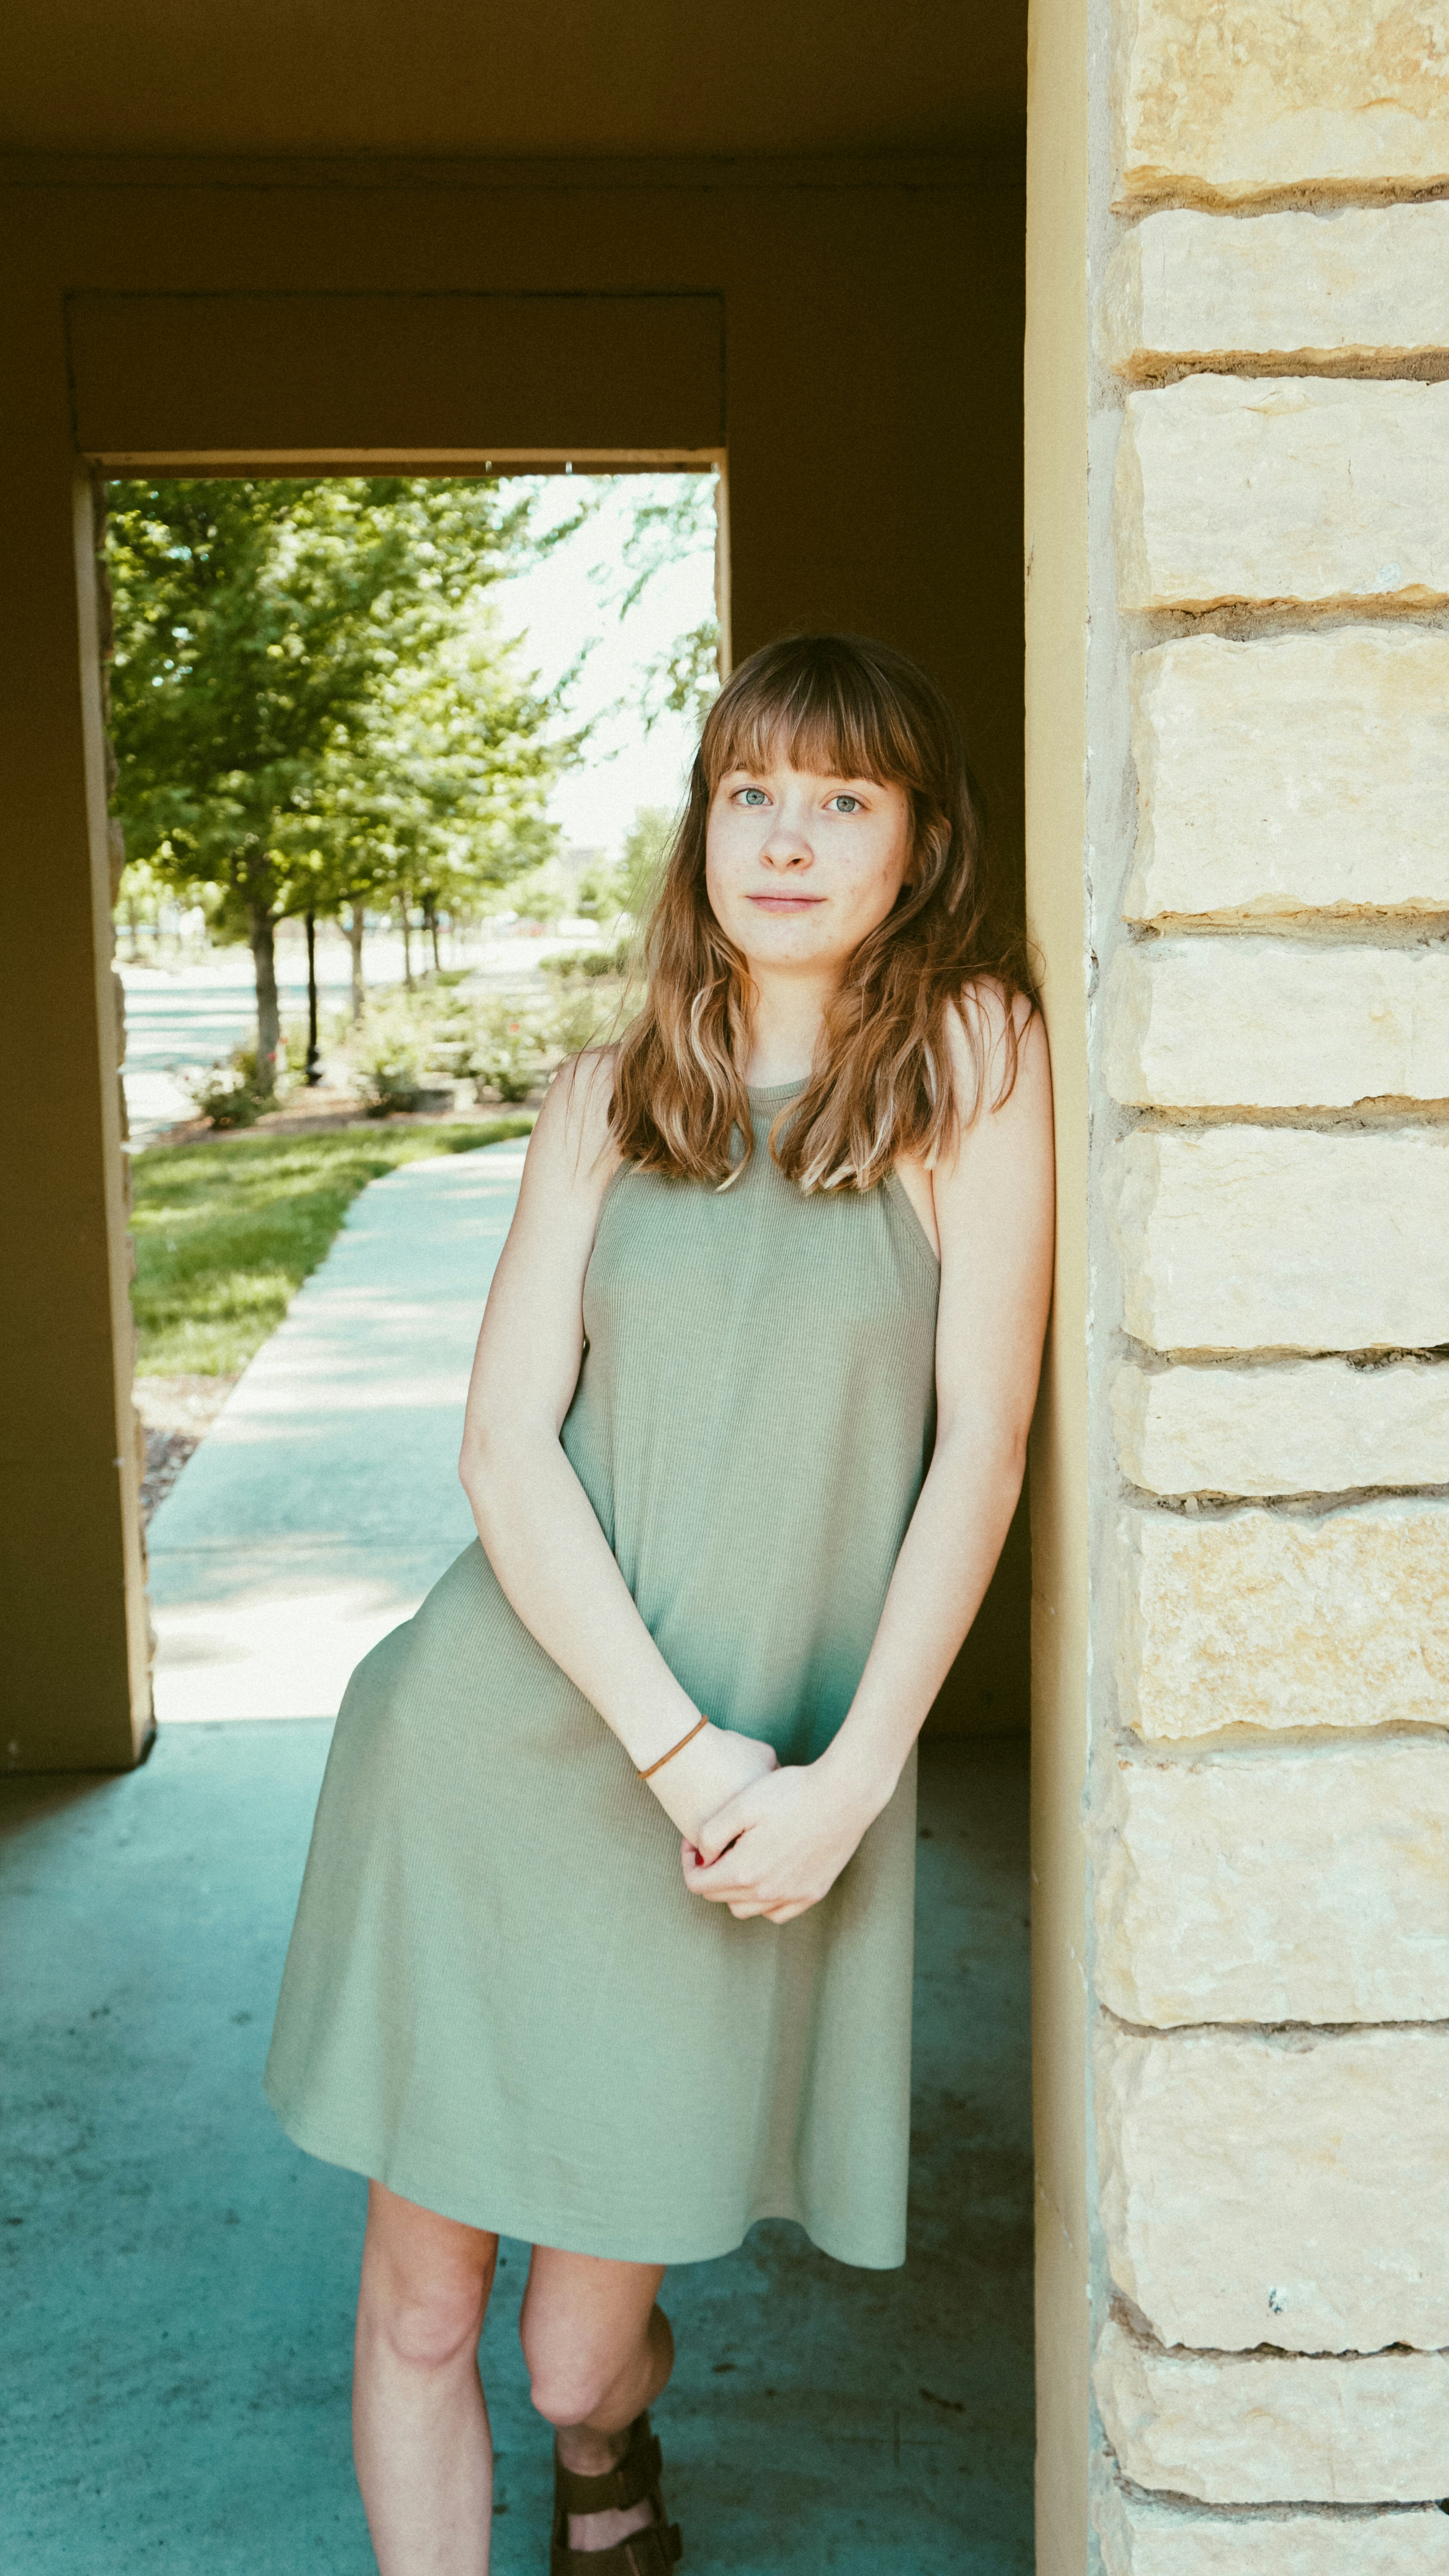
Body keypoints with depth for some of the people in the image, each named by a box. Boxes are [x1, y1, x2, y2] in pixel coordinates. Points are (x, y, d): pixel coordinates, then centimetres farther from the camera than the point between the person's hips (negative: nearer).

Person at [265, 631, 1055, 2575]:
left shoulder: (971, 1052, -2)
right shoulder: (611, 1098, 5)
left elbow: (982, 1437, -5)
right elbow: (508, 1451, -3)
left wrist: (851, 1776, -10)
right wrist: (683, 1752, -13)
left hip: (779, 1795, -2)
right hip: (499, 1739, 2)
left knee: (583, 2337, 11)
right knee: (418, 2297, 7)